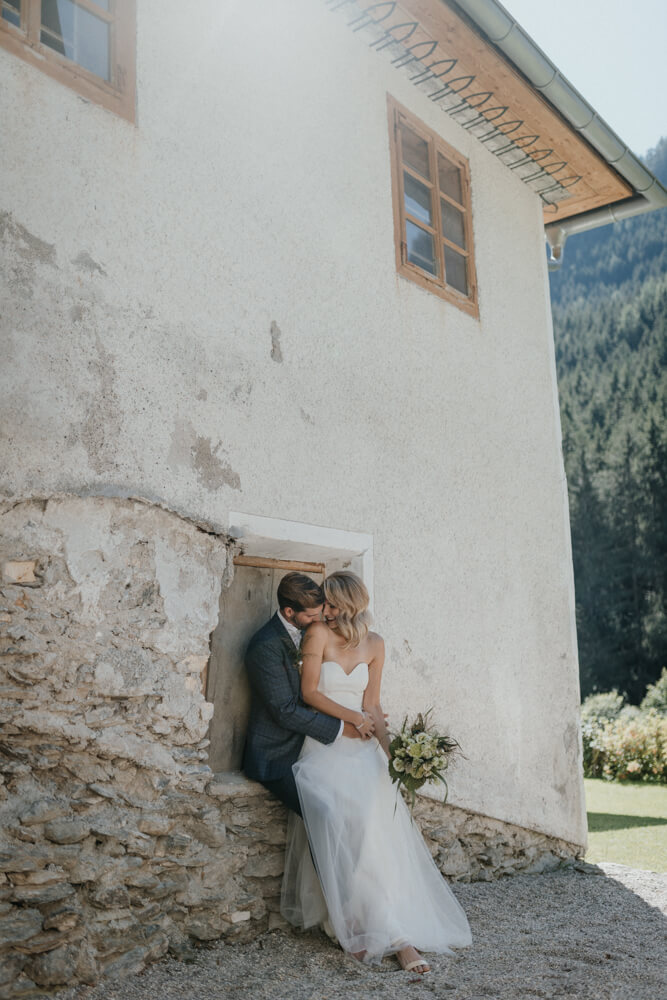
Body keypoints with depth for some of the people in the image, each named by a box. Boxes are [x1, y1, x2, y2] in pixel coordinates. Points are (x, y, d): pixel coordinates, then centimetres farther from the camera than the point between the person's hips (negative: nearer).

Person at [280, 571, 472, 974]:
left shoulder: (374, 644, 10)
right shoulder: (318, 634, -1)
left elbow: (372, 705, 10)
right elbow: (309, 691, -6)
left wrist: (390, 748, -3)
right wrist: (352, 717, -13)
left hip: (361, 748, 3)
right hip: (323, 745, -3)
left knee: (381, 821, -21)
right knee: (346, 818, -27)